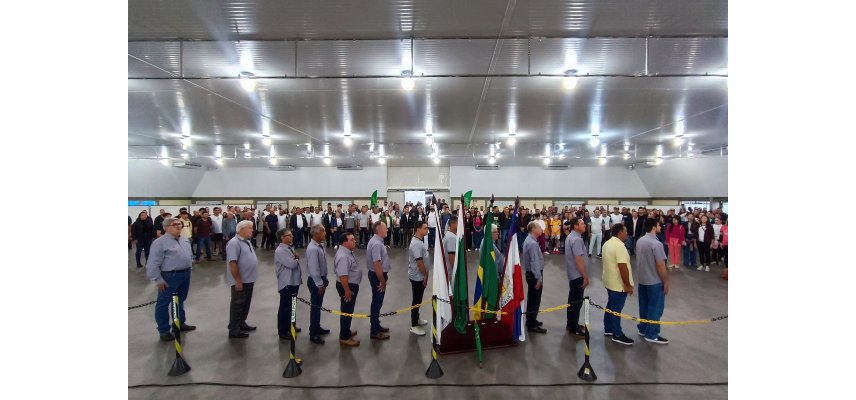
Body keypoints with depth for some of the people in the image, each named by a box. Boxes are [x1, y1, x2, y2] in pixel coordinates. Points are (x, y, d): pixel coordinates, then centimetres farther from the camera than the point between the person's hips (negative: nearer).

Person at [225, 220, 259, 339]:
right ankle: (234, 331, 14)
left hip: (249, 279, 9)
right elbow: (232, 263, -24)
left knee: (245, 304, 20)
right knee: (237, 305, 3)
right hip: (240, 281, -9)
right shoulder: (234, 243, -20)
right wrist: (238, 281, -23)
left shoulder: (247, 241, 10)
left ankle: (241, 324, 34)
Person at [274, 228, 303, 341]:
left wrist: (296, 258, -7)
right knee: (285, 307, 2)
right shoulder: (280, 251, -19)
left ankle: (290, 326, 36)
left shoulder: (290, 248, 10)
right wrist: (297, 259, -4)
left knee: (291, 305, 21)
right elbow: (292, 264, -25)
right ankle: (282, 332, 14)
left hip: (294, 281, 9)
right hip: (286, 283, -9)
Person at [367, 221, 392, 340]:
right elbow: (377, 265, -28)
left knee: (377, 302, 20)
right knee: (377, 303, 1)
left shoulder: (376, 241, 8)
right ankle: (375, 332, 13)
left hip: (377, 275, 10)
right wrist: (382, 281, -21)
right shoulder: (376, 244, -25)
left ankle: (376, 326, 34)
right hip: (378, 276, -10)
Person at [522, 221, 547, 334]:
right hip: (534, 274, -10)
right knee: (535, 299, 1)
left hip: (530, 273, 10)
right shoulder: (533, 243, -24)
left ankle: (531, 320, 34)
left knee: (532, 298, 20)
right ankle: (532, 325, 11)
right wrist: (539, 278, -21)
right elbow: (535, 262, -25)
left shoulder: (528, 240, 8)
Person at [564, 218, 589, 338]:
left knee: (572, 300, 18)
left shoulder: (570, 237, 9)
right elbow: (579, 260, -26)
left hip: (572, 274, 10)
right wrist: (585, 277, -19)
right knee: (577, 301, 0)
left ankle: (571, 324, 31)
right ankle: (574, 329, 10)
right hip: (578, 275, -10)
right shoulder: (577, 239, -23)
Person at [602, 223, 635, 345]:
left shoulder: (607, 243, 7)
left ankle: (608, 329, 30)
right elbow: (623, 268, -27)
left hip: (609, 281, 9)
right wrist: (628, 285, -19)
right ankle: (617, 335, 12)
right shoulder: (619, 246, -24)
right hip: (619, 284, -9)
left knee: (610, 305, 19)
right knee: (616, 309, 1)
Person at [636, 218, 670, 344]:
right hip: (655, 281, -7)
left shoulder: (640, 241, 3)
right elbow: (660, 265, -21)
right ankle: (651, 334, 13)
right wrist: (666, 282, -11)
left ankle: (643, 329, 29)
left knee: (644, 306, 18)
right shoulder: (656, 244, -23)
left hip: (642, 279, 8)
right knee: (655, 308, 5)